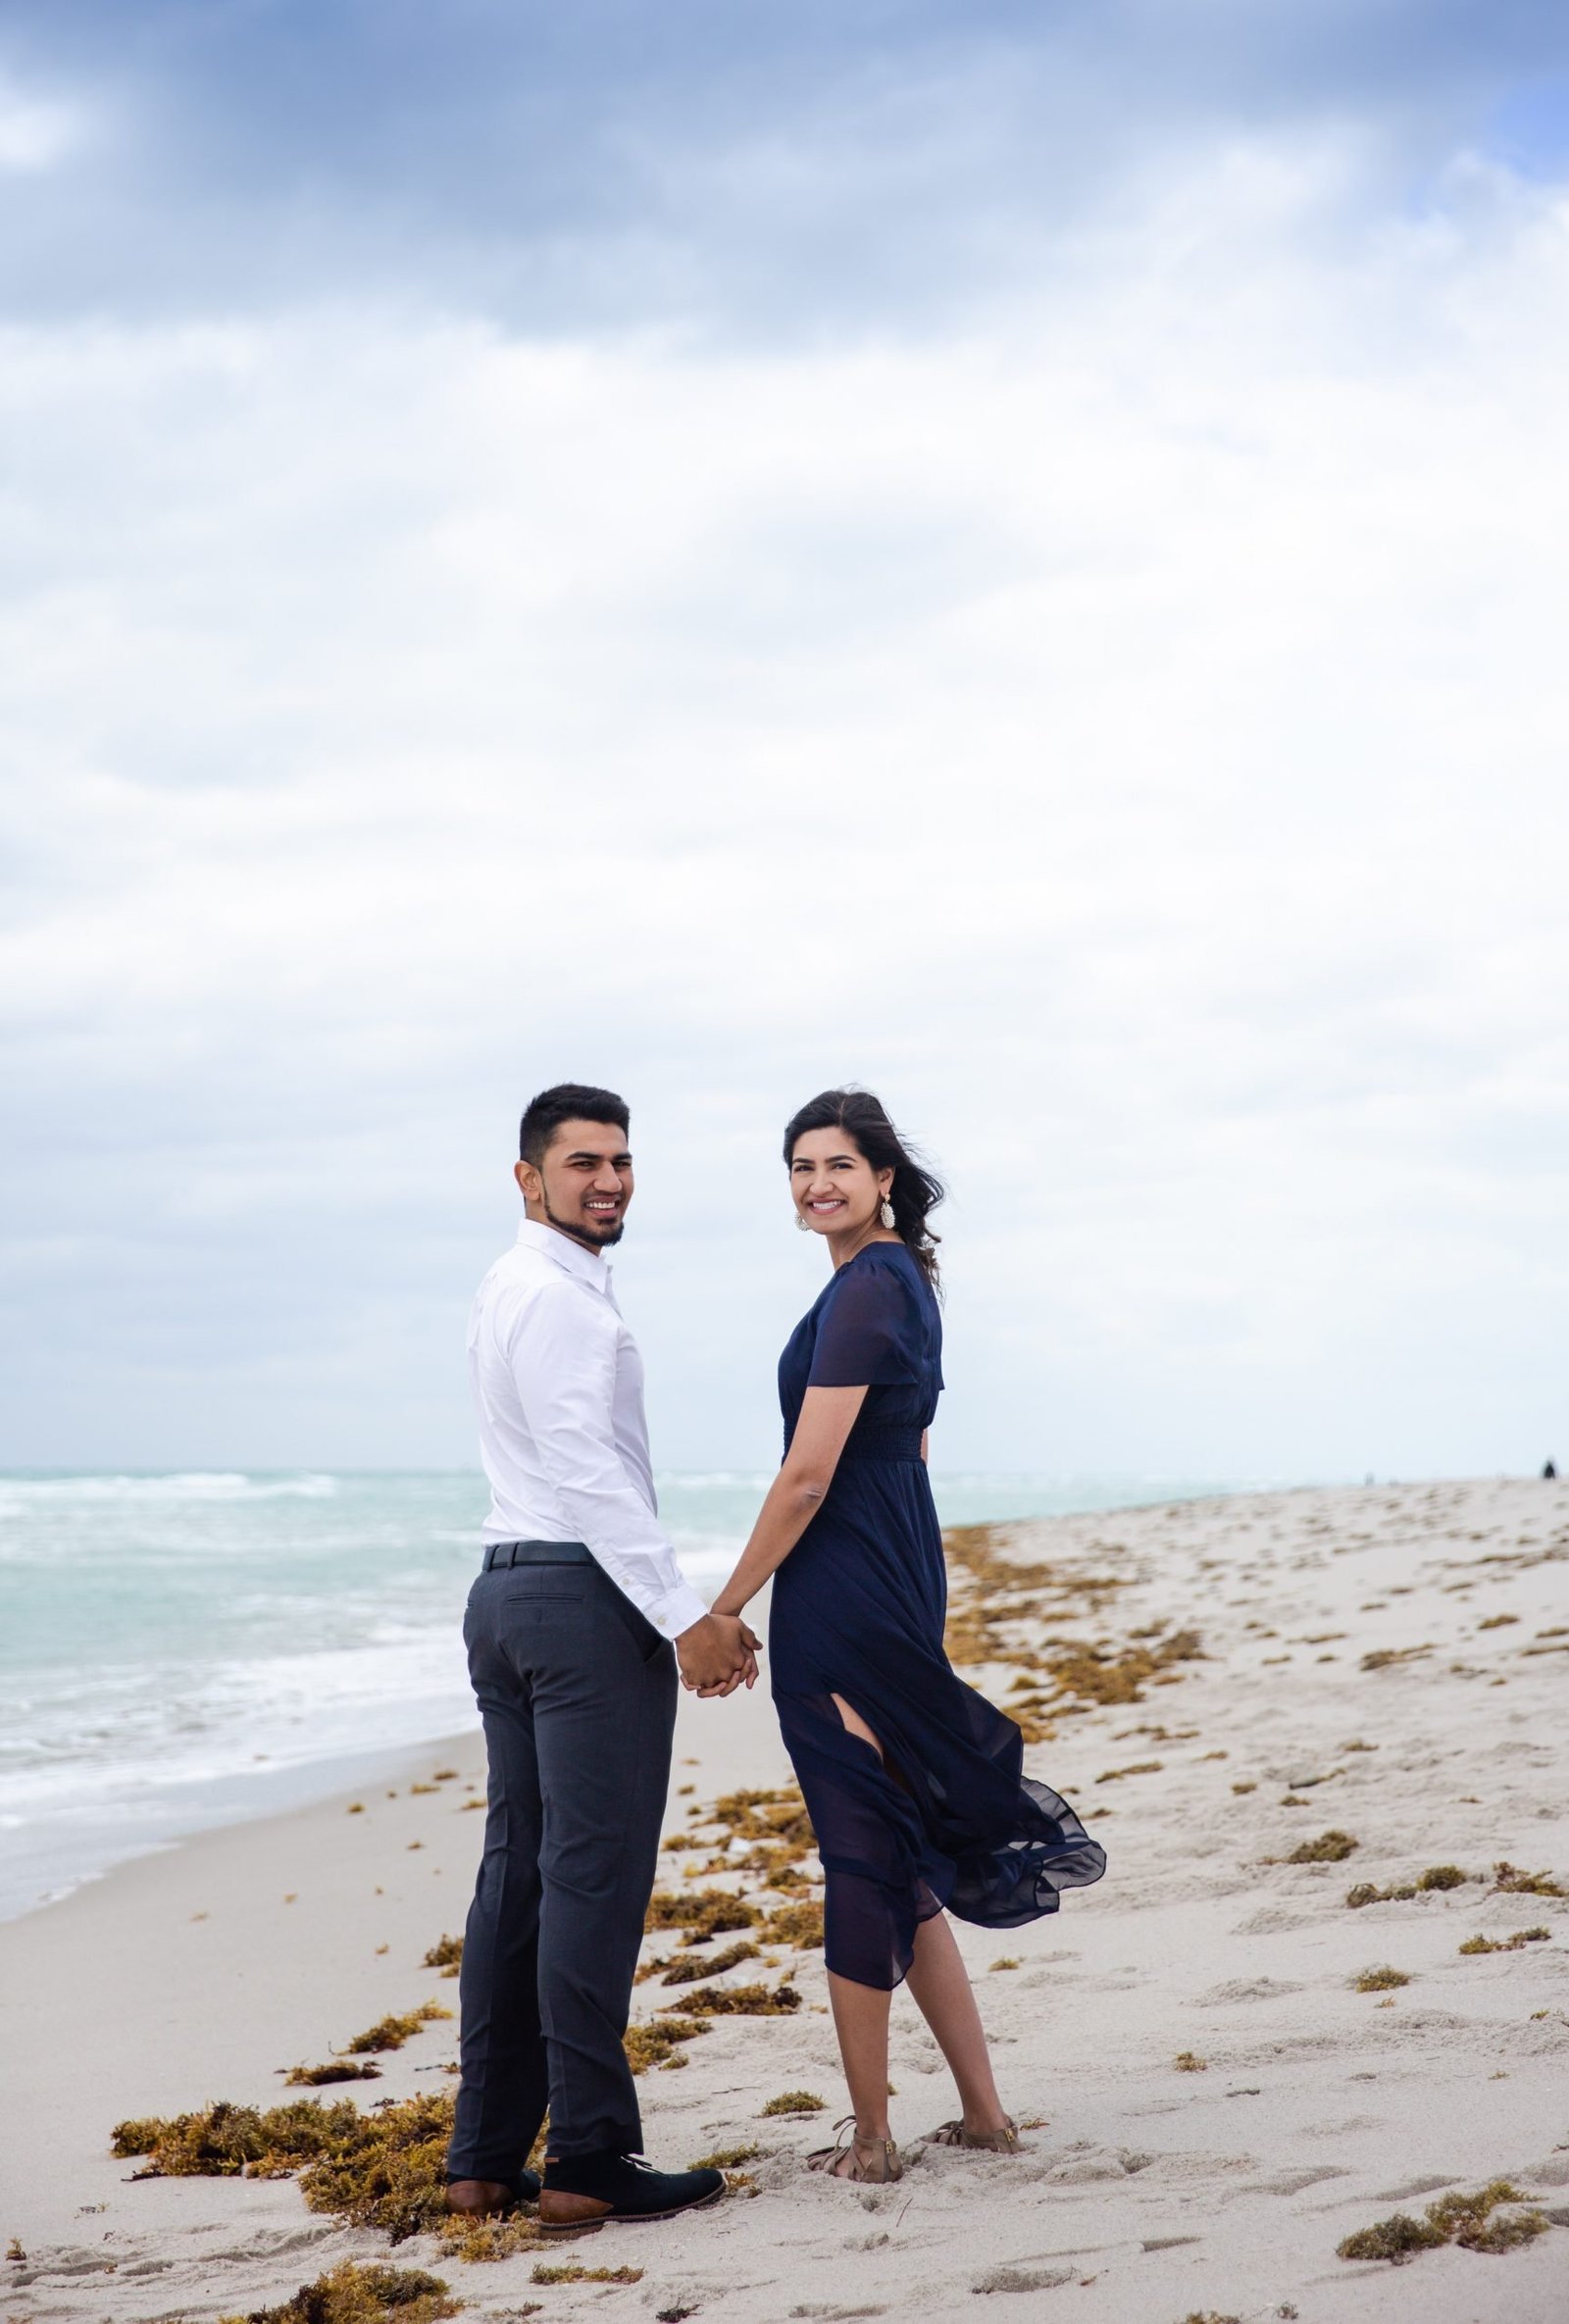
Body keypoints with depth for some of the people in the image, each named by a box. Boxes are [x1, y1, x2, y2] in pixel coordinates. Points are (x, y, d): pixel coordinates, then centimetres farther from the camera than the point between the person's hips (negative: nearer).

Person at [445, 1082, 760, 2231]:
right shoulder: (561, 1296, -12)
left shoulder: (512, 1290, 20)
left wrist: (686, 1608, 20)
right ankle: (590, 2161, -6)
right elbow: (589, 1469, -20)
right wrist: (683, 1615, -20)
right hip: (583, 1593, -10)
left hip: (507, 1588, 10)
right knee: (596, 1876, -8)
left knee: (519, 1872, 10)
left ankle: (487, 2159, 12)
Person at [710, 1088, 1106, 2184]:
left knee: (862, 1855, -3)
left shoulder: (863, 1293, -15)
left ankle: (870, 2137, 5)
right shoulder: (905, 1280, 15)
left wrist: (726, 1609, -13)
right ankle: (984, 2111, 18)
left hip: (842, 1594, -10)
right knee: (899, 1859, 14)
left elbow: (808, 1476, -19)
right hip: (901, 1578, 10)